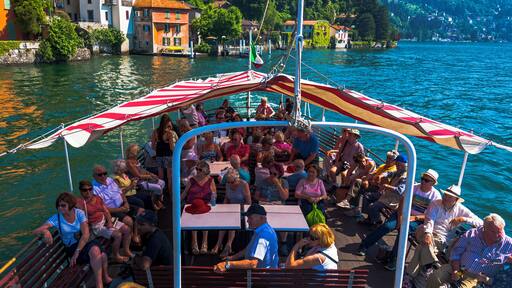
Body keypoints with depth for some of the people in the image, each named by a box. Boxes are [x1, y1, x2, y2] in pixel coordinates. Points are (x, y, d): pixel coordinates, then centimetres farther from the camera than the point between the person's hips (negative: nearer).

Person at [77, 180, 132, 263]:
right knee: (118, 235, -24)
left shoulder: (97, 198, 9)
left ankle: (126, 251, 11)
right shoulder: (80, 203, -12)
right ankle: (116, 256, -2)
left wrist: (109, 222, -7)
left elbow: (106, 211, 7)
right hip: (96, 227, -7)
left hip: (106, 221, 7)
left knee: (127, 229, -6)